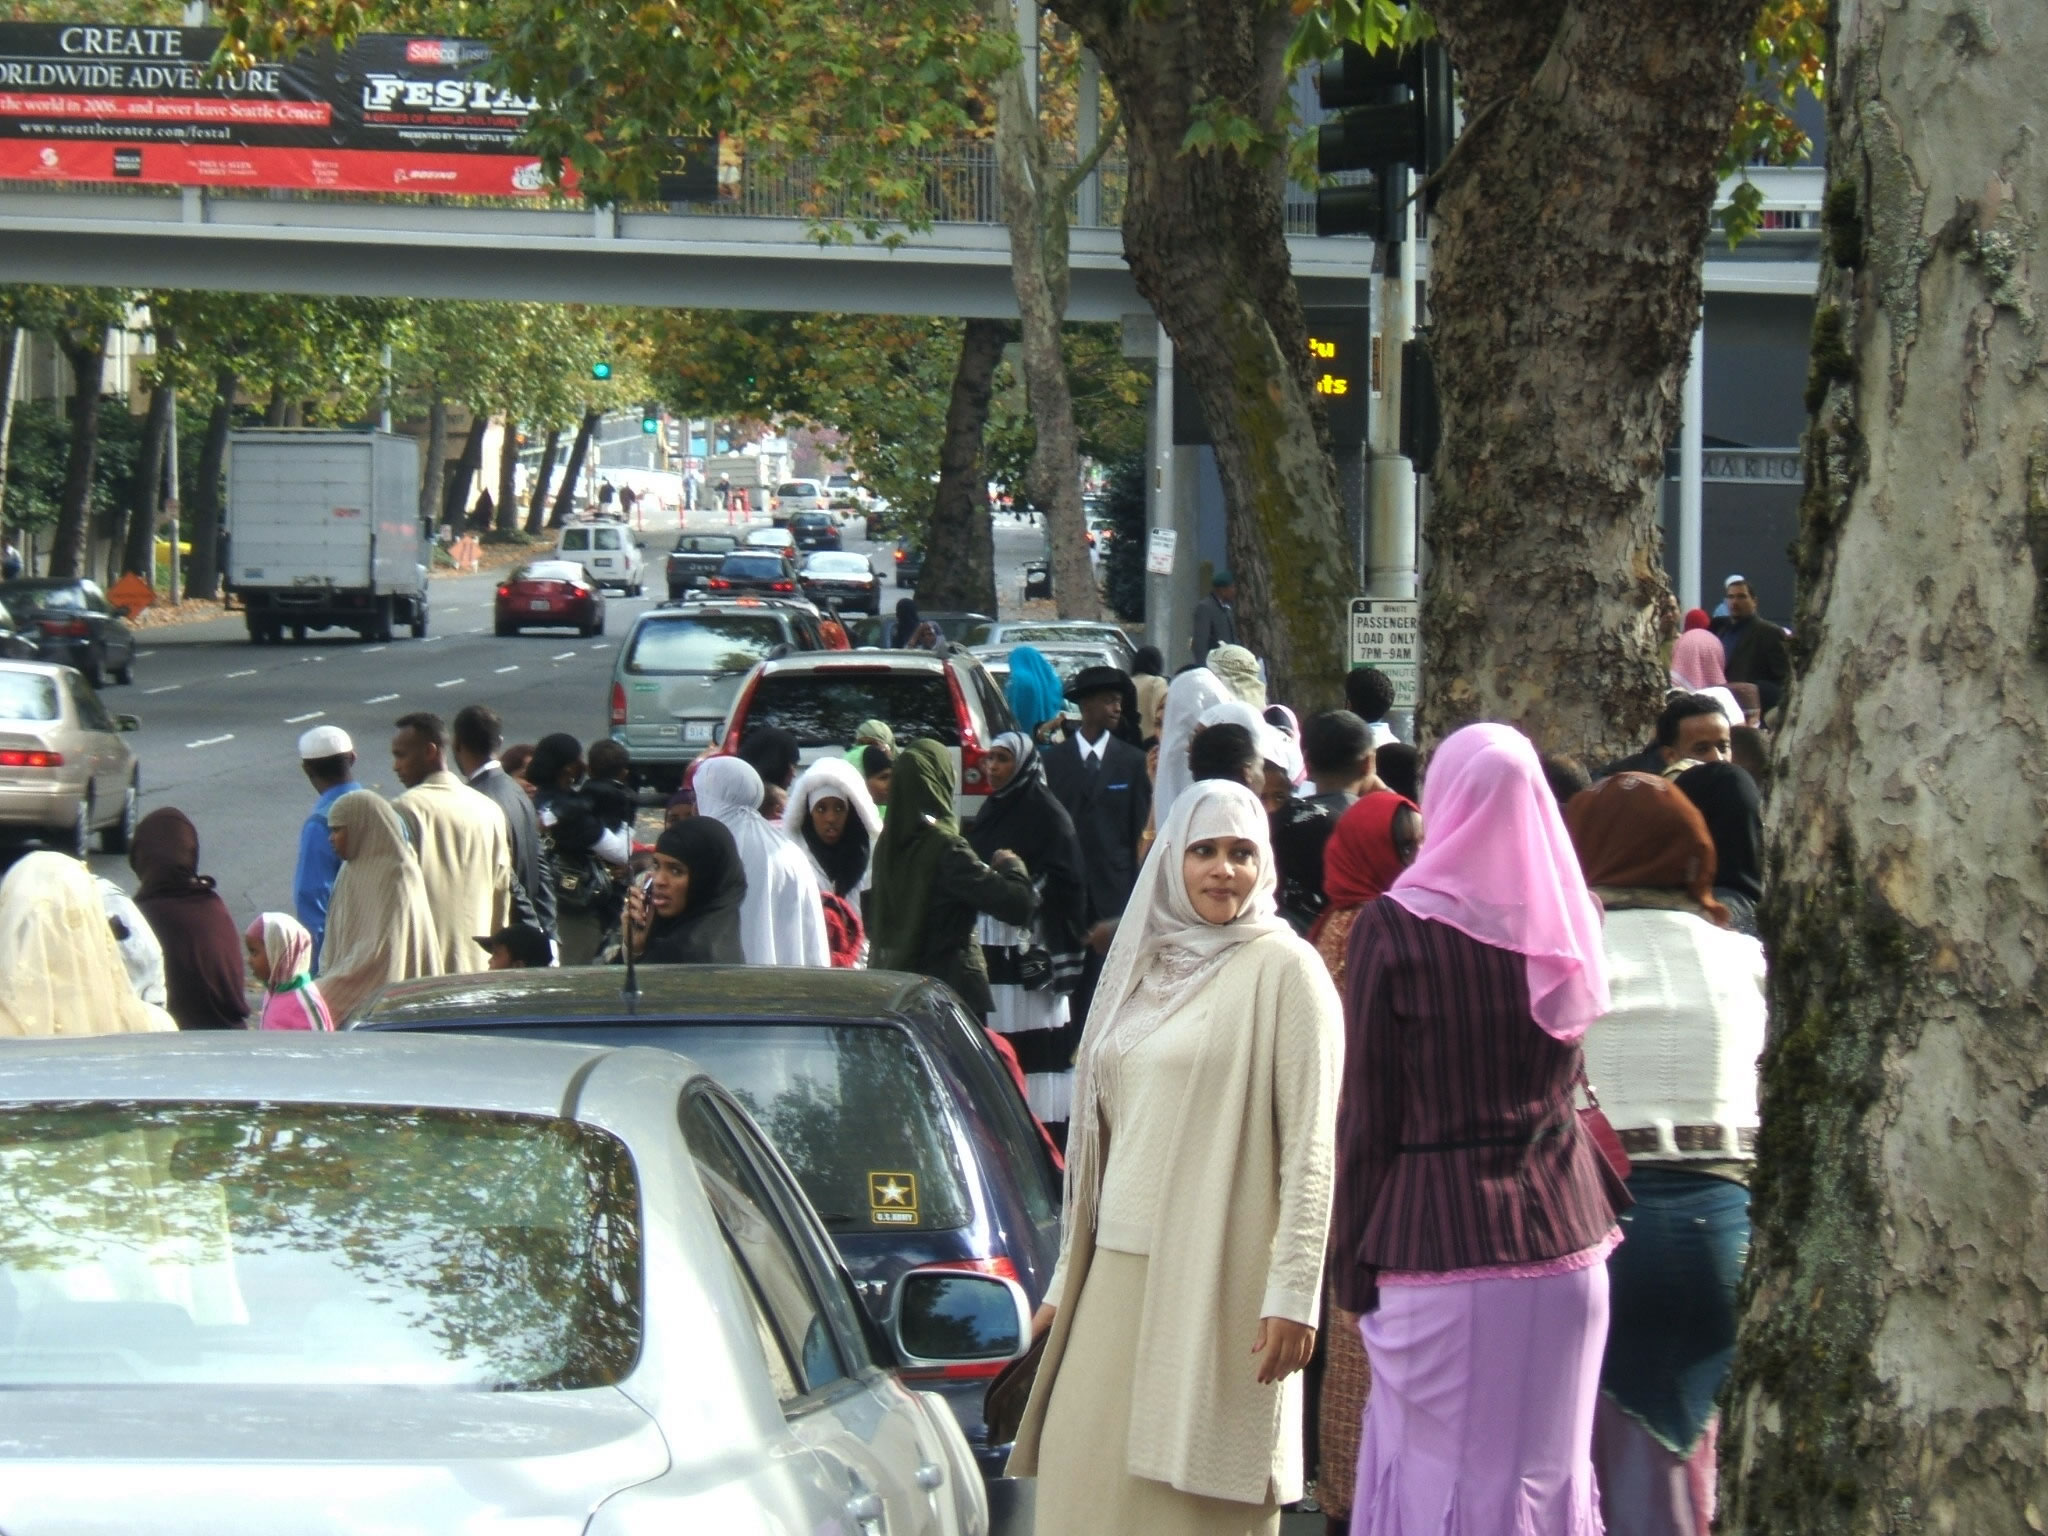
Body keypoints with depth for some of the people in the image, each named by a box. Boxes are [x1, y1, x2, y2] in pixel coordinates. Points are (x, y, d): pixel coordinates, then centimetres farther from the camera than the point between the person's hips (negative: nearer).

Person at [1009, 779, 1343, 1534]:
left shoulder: (1282, 969, -4)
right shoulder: (1141, 965, 15)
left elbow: (1309, 1146, -10)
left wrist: (1293, 1293, -16)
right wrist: (1066, 1279, 16)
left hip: (1221, 1279, -6)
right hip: (1121, 1272, 6)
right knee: (1084, 1474, 0)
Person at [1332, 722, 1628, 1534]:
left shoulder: (1394, 927, -8)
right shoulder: (1575, 921, 4)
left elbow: (1367, 1110, -6)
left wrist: (1354, 1259, 0)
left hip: (1438, 1236, -4)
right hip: (1564, 1236, 4)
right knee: (1548, 1466, 10)